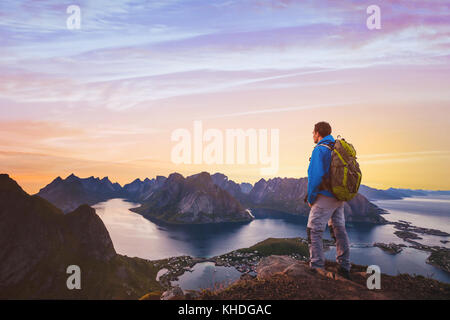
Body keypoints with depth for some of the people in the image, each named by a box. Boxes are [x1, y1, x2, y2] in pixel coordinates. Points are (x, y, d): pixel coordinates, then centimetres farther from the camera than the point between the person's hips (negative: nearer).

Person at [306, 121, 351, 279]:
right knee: (339, 230, 15)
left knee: (314, 232, -1)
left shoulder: (319, 150, -14)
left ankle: (317, 269, 0)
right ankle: (344, 268, 22)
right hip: (339, 198, 8)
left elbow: (315, 176, -22)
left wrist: (310, 198, -11)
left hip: (324, 198, -8)